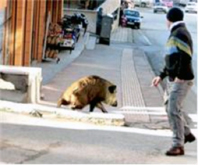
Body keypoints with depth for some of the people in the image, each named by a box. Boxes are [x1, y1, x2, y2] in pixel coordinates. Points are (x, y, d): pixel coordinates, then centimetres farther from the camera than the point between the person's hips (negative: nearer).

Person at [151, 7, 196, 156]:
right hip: (173, 79, 10)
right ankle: (187, 134, 33)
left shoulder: (180, 34, -15)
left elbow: (186, 56, -26)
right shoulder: (175, 34, 17)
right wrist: (161, 76, 24)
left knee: (174, 110, -11)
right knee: (170, 107, 19)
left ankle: (178, 146, -5)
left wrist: (180, 75, -25)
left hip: (181, 80, -10)